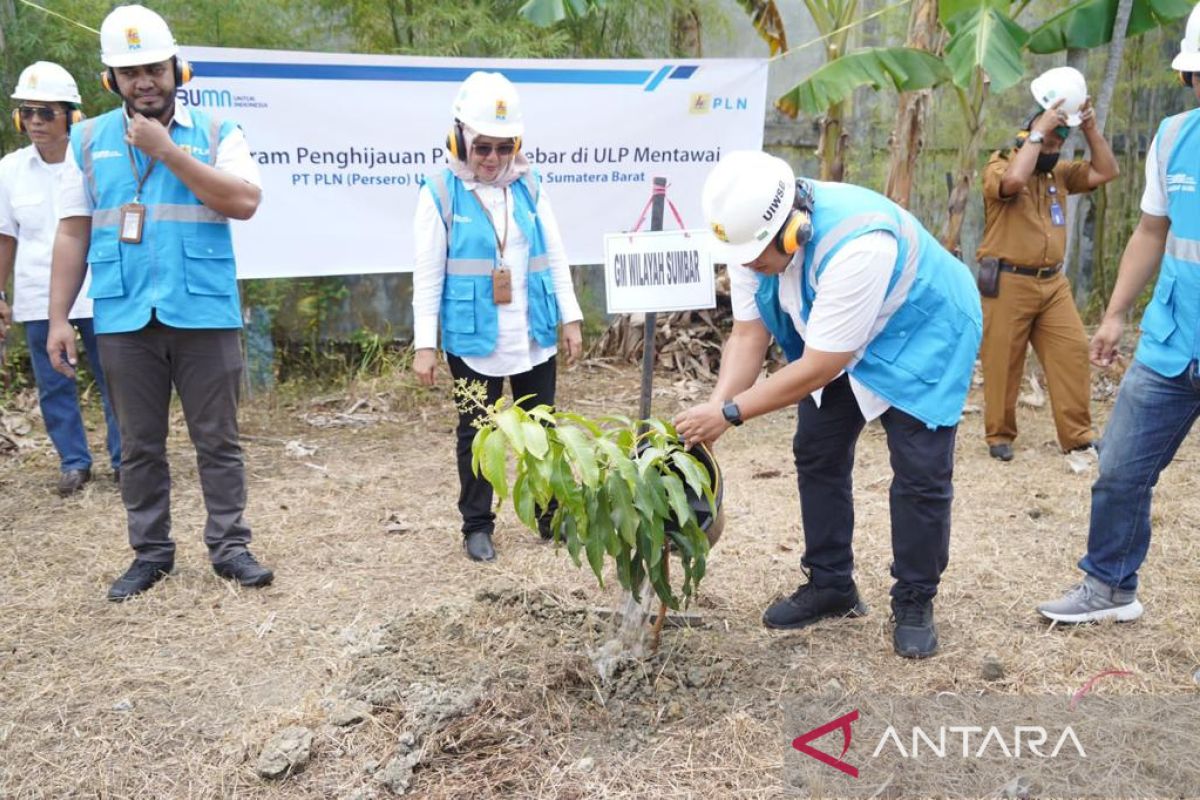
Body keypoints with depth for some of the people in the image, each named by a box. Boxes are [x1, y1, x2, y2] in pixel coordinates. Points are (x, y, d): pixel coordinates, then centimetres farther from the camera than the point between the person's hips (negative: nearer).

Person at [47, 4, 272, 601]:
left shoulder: (217, 134, 3)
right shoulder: (87, 141, 9)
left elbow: (244, 202, -13)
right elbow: (73, 233, 9)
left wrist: (168, 152, -13)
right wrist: (58, 317, 3)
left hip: (205, 316, -2)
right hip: (124, 320, 2)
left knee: (218, 440, 4)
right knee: (139, 446, 10)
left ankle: (229, 545, 14)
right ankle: (150, 553, 21)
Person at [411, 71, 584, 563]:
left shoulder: (529, 185, 4)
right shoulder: (440, 193, -6)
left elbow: (554, 256, 9)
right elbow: (428, 273, -6)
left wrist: (571, 317, 7)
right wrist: (424, 343, -8)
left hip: (533, 336, 4)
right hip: (472, 339, -3)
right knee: (476, 433, 8)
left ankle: (552, 514, 28)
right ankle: (477, 526, 22)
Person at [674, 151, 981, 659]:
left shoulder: (856, 246, -42)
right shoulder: (756, 234, -21)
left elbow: (820, 367, -36)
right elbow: (748, 335, -14)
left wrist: (730, 413, -34)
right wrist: (714, 405, -29)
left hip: (921, 335, -7)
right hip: (831, 342, 7)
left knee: (920, 473, -9)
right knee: (817, 455, 7)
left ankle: (914, 604, 10)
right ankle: (830, 586, 22)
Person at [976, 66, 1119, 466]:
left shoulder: (1059, 173, 15)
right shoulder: (1000, 166, -5)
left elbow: (1106, 171, 9)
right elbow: (1014, 181, -28)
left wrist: (1090, 127, 2)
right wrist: (1039, 130, -20)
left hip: (1053, 282, 6)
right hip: (1008, 283, -6)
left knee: (1072, 352, -2)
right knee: (1003, 362, 1)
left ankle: (1077, 440, 2)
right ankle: (1000, 436, 14)